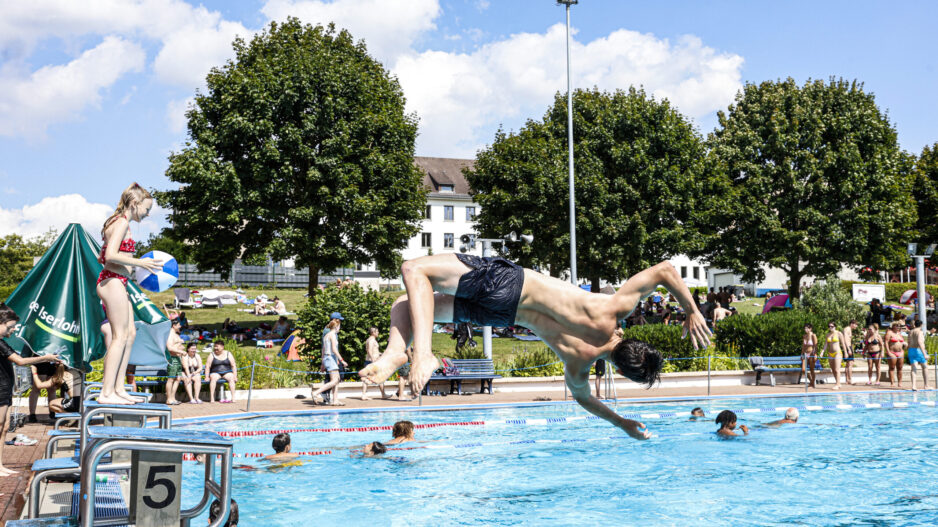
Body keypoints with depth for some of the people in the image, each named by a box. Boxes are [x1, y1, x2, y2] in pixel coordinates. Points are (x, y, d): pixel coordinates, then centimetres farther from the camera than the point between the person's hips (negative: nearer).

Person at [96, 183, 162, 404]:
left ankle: (118, 388, 14)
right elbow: (111, 255, -22)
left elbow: (102, 257, 21)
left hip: (114, 283, 11)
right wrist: (140, 263, -17)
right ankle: (106, 393, -9)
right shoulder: (122, 222, -11)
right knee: (120, 337, -9)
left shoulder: (118, 223, 19)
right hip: (113, 281, -11)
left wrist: (135, 265, 18)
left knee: (130, 334, 12)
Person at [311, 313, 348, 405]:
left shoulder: (326, 333, 16)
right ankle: (316, 393, -17)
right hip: (331, 358, -10)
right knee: (334, 381, -13)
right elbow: (334, 349, -18)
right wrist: (341, 360, -15)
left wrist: (323, 363, 23)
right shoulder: (332, 334, -11)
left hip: (326, 358, 10)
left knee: (337, 380, 11)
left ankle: (335, 400, 11)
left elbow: (323, 349, 19)